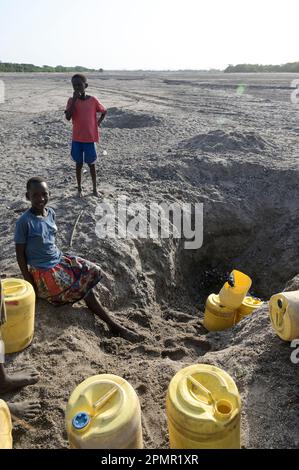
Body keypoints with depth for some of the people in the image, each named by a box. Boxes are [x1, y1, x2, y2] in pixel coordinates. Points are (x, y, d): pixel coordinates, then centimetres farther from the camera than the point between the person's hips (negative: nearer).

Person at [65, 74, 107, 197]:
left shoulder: (93, 100, -5)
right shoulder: (71, 101, -3)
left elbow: (104, 111, 10)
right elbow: (68, 117, -18)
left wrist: (98, 122, -2)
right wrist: (74, 99, -20)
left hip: (90, 138, -1)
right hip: (77, 139, 1)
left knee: (91, 164, 9)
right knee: (79, 164, 11)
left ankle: (94, 188, 24)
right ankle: (79, 188, 23)